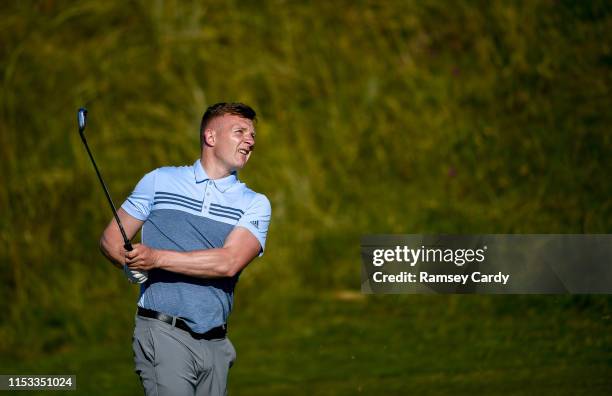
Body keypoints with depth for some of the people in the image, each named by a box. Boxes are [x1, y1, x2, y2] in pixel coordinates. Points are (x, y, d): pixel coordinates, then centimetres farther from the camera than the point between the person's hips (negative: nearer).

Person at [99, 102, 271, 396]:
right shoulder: (160, 181, 9)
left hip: (216, 343, 3)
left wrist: (157, 258, -15)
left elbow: (229, 263, -8)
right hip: (164, 334, -3)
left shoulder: (256, 204, 8)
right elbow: (111, 238, 11)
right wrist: (130, 263, -12)